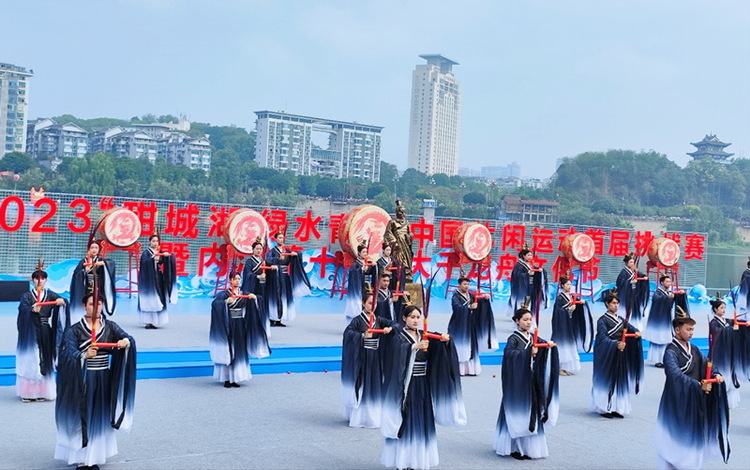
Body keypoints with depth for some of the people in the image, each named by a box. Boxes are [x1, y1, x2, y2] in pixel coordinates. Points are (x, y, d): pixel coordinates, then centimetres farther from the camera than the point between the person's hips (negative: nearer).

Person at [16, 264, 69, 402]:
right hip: (30, 333, -2)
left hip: (46, 333, 2)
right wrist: (32, 309, -37)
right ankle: (28, 392, 2)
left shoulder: (50, 295, 8)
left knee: (45, 361, 3)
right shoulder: (26, 296, 2)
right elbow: (23, 308, -16)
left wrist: (62, 301, -32)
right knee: (30, 360, -3)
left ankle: (41, 392, 10)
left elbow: (62, 300, -9)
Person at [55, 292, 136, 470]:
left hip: (104, 380, 3)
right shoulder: (74, 330, -8)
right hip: (82, 380, -3)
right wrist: (84, 355, -44)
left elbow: (127, 338, -12)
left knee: (100, 418, 9)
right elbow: (69, 353, -23)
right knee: (82, 417, -3)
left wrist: (126, 341, -37)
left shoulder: (110, 326, 1)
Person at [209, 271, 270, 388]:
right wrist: (227, 301, -35)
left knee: (239, 351, 6)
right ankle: (227, 379, 3)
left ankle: (235, 378, 14)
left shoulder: (244, 294, 10)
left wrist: (254, 297, -17)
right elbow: (214, 303, -22)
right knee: (228, 351, -3)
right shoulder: (225, 294, -5)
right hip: (229, 326, -5)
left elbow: (259, 300, 4)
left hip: (241, 327, 5)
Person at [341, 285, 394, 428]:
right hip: (362, 358, -5)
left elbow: (394, 324, 7)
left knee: (375, 386, 10)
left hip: (376, 359, 5)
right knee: (362, 386, -4)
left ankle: (374, 416, 20)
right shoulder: (358, 320, -9)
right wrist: (363, 335, -38)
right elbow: (348, 332, -24)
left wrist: (390, 328, -15)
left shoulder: (378, 320, 7)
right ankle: (359, 417, 5)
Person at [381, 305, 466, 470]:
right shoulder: (399, 337, -6)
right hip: (406, 385, -5)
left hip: (423, 385, 5)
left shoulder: (425, 335, 9)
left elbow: (440, 342, -8)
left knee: (422, 422, 8)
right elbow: (400, 350, -29)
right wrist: (416, 346, -47)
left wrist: (446, 339, -31)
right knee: (405, 422, -4)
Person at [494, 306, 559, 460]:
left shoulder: (534, 338, 10)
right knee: (518, 414, -2)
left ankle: (528, 446, 19)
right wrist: (528, 352, -39)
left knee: (532, 413, 9)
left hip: (532, 381, 6)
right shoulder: (514, 338, -10)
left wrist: (550, 345, -11)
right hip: (517, 382, -6)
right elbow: (509, 353, -28)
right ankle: (515, 448, 7)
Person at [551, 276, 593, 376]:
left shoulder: (571, 296, 10)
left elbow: (576, 309, 16)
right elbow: (557, 310, -17)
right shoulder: (559, 297, -10)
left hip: (570, 323, 7)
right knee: (562, 344, -5)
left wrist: (582, 302, -2)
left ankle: (566, 368, 15)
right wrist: (569, 309, -22)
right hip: (562, 323, -7)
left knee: (570, 344, 9)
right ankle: (560, 368, 1)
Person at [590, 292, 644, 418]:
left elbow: (630, 327, 4)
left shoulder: (621, 319, 11)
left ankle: (616, 408, 16)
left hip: (620, 354, 7)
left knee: (620, 380, 8)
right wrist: (616, 344, -36)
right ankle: (604, 408, 7)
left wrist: (636, 332, -19)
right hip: (607, 355, -7)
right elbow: (603, 338, -21)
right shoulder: (602, 320, -10)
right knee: (607, 380, -2)